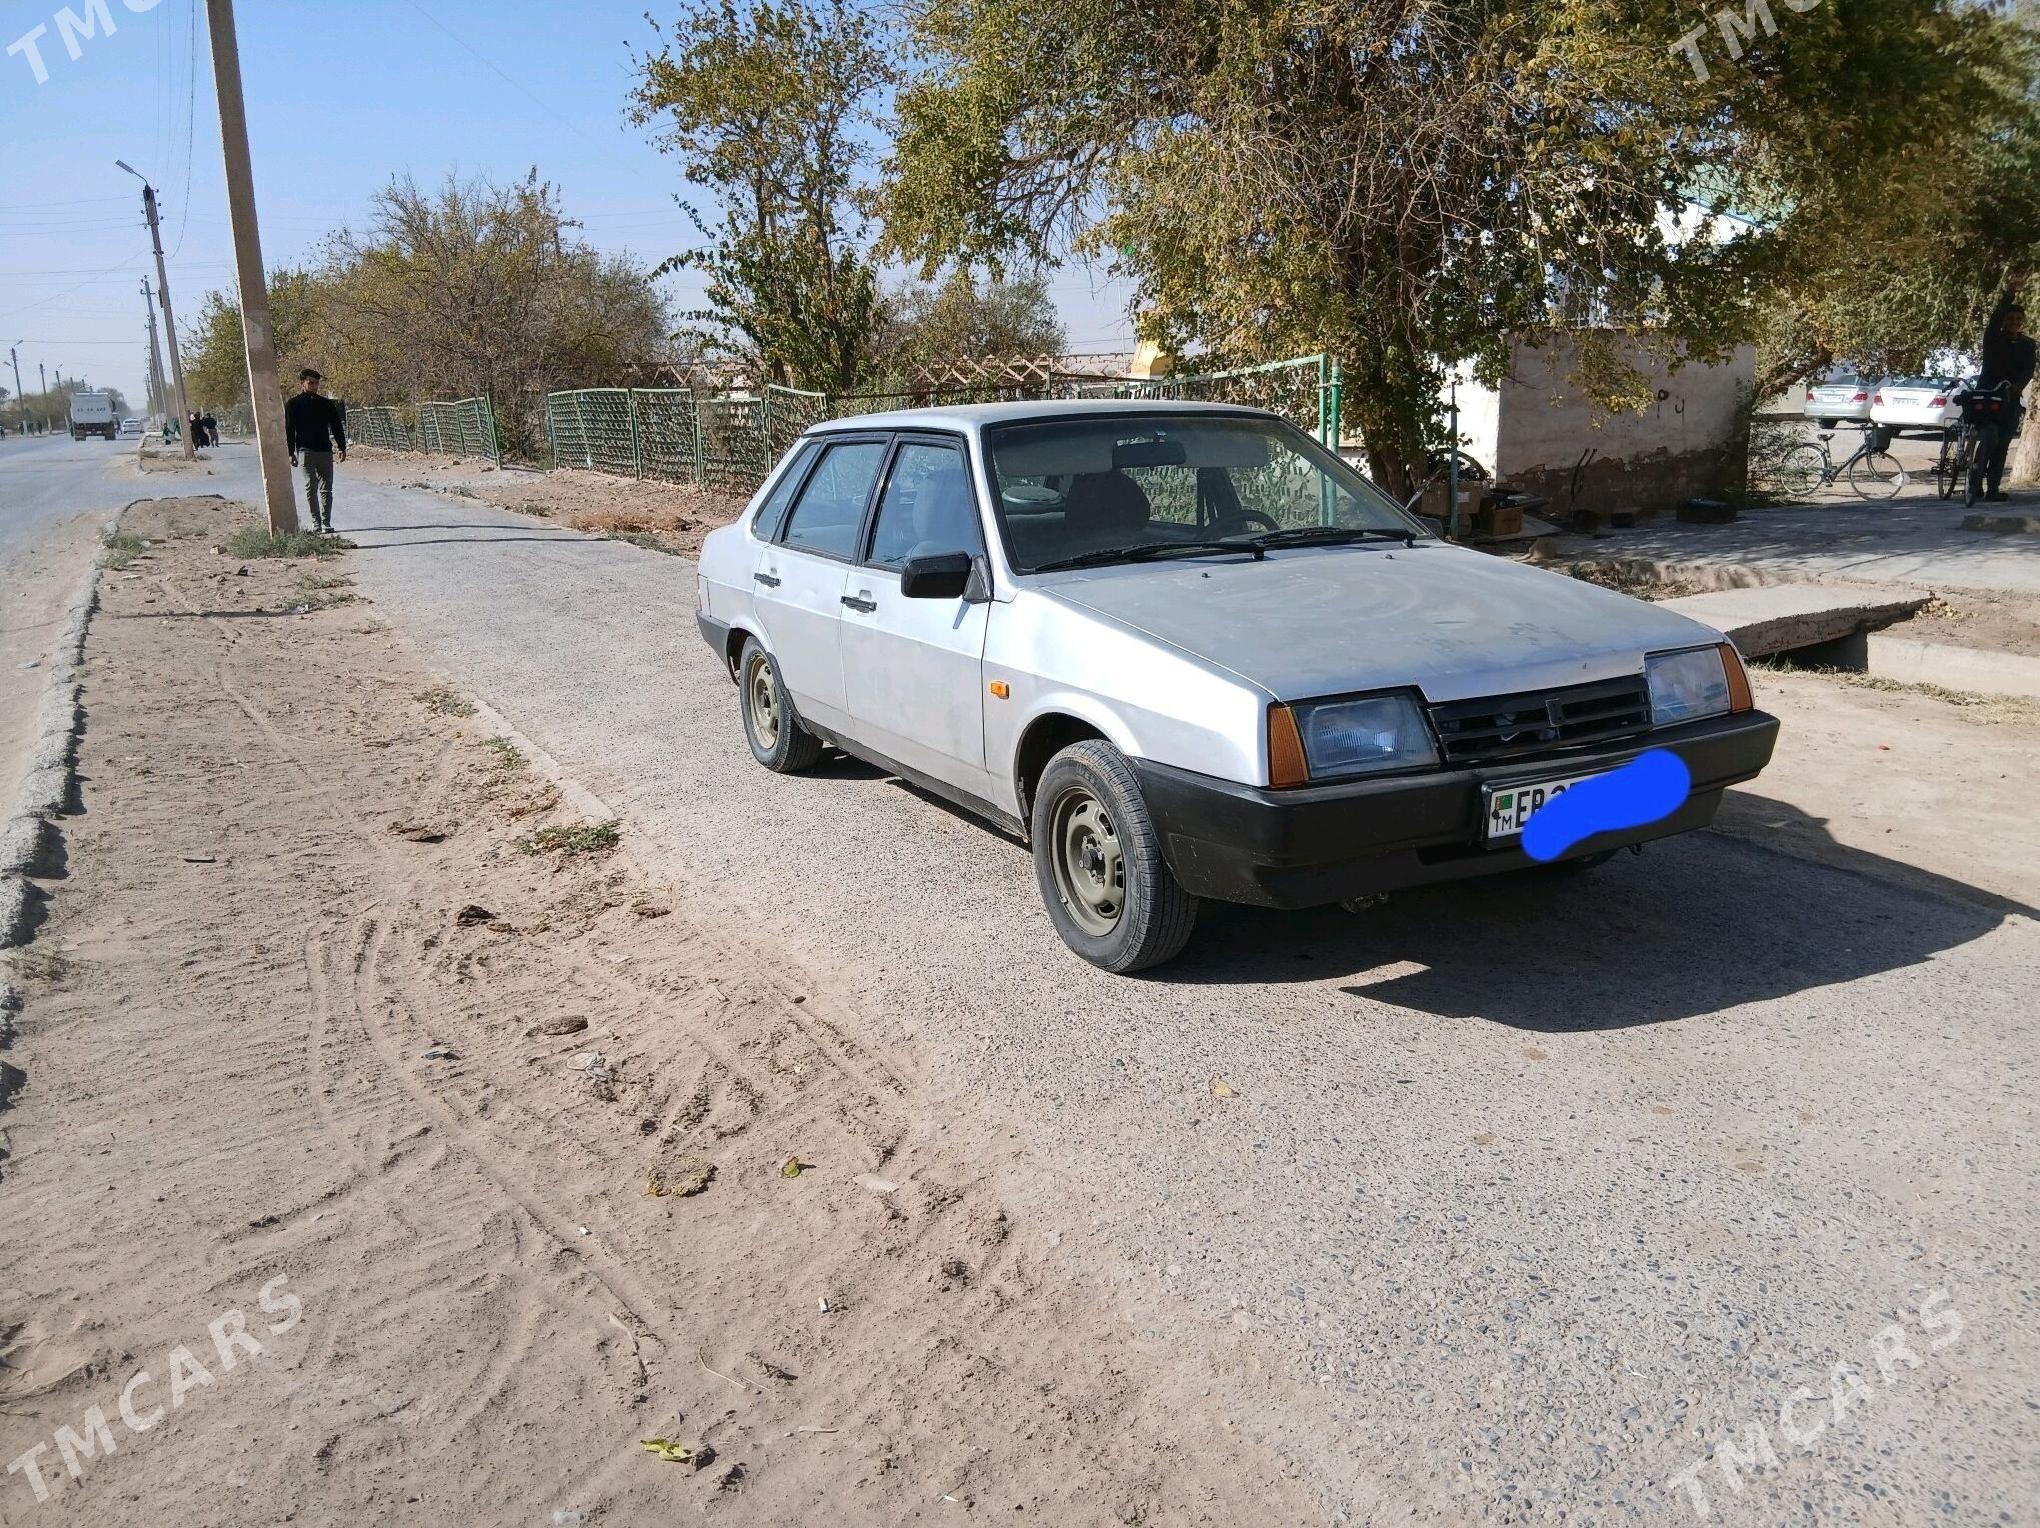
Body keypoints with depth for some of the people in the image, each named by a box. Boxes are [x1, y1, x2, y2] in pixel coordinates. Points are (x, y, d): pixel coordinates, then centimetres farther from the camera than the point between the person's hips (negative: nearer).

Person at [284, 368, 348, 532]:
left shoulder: (326, 403, 11)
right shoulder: (293, 405, 4)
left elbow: (337, 425, 13)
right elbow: (288, 430, 3)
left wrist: (342, 447, 5)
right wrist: (291, 453, -3)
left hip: (325, 450, 2)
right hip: (305, 451, -2)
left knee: (326, 488, 1)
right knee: (310, 488, -4)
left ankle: (326, 522, 5)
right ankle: (316, 522, 0)